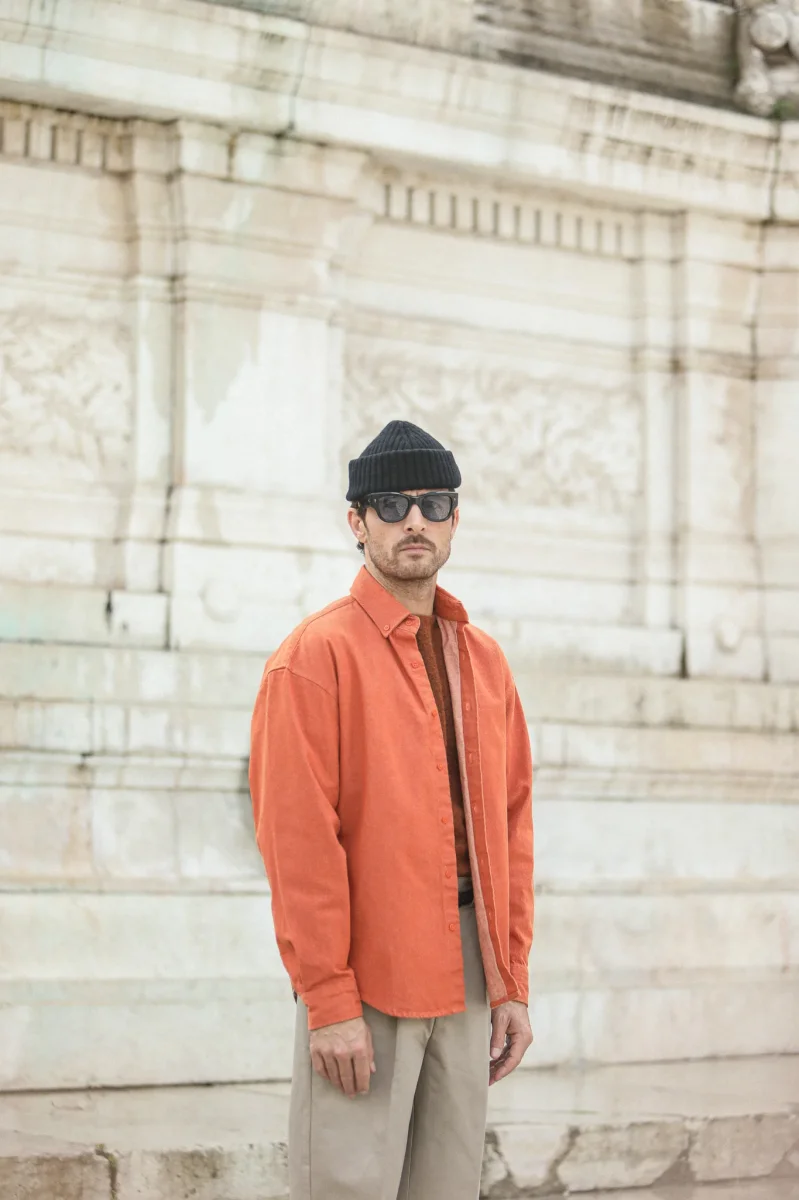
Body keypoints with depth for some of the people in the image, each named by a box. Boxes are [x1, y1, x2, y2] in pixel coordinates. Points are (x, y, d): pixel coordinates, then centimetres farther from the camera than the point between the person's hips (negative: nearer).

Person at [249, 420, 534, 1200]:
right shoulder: (316, 654, -6)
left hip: (468, 975, 6)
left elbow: (512, 822, 14)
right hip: (366, 973, -6)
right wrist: (329, 1001, -15)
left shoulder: (483, 660, 14)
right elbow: (297, 838, -11)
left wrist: (513, 983, 9)